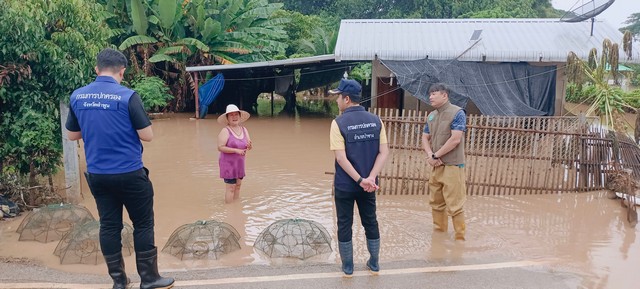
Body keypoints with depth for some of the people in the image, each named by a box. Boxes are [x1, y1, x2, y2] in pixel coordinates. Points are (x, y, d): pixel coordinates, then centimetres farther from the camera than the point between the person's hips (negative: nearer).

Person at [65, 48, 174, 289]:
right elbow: (147, 136, -12)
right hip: (130, 174, -5)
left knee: (109, 226, 12)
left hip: (97, 175, 5)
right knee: (143, 224, 7)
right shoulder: (128, 96, -13)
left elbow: (72, 135, 12)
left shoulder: (77, 97, 2)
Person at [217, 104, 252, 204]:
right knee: (231, 187, -3)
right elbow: (220, 147, -21)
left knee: (238, 185, 12)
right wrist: (236, 150, -27)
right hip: (228, 163, -6)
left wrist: (249, 146, -20)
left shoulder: (244, 130, 5)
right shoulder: (225, 131, -14)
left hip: (239, 162, 6)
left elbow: (250, 146, 5)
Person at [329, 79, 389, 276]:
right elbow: (384, 152, -7)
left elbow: (341, 158, -20)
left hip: (345, 185, -4)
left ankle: (348, 267, 22)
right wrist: (370, 178, -13)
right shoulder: (375, 120, -1)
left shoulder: (339, 122, -14)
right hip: (368, 184, 4)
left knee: (344, 225, 11)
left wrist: (360, 180, -18)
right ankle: (374, 264, 29)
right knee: (370, 222, 18)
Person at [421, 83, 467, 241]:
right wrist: (430, 155, -5)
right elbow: (425, 138, 15)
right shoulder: (431, 116, 12)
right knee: (436, 202, 15)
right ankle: (439, 232, 29)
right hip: (436, 166, 7)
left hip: (452, 166, -7)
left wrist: (436, 155, -12)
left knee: (454, 205, -6)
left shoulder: (457, 113, -10)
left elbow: (455, 139, -17)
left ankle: (460, 237, 6)